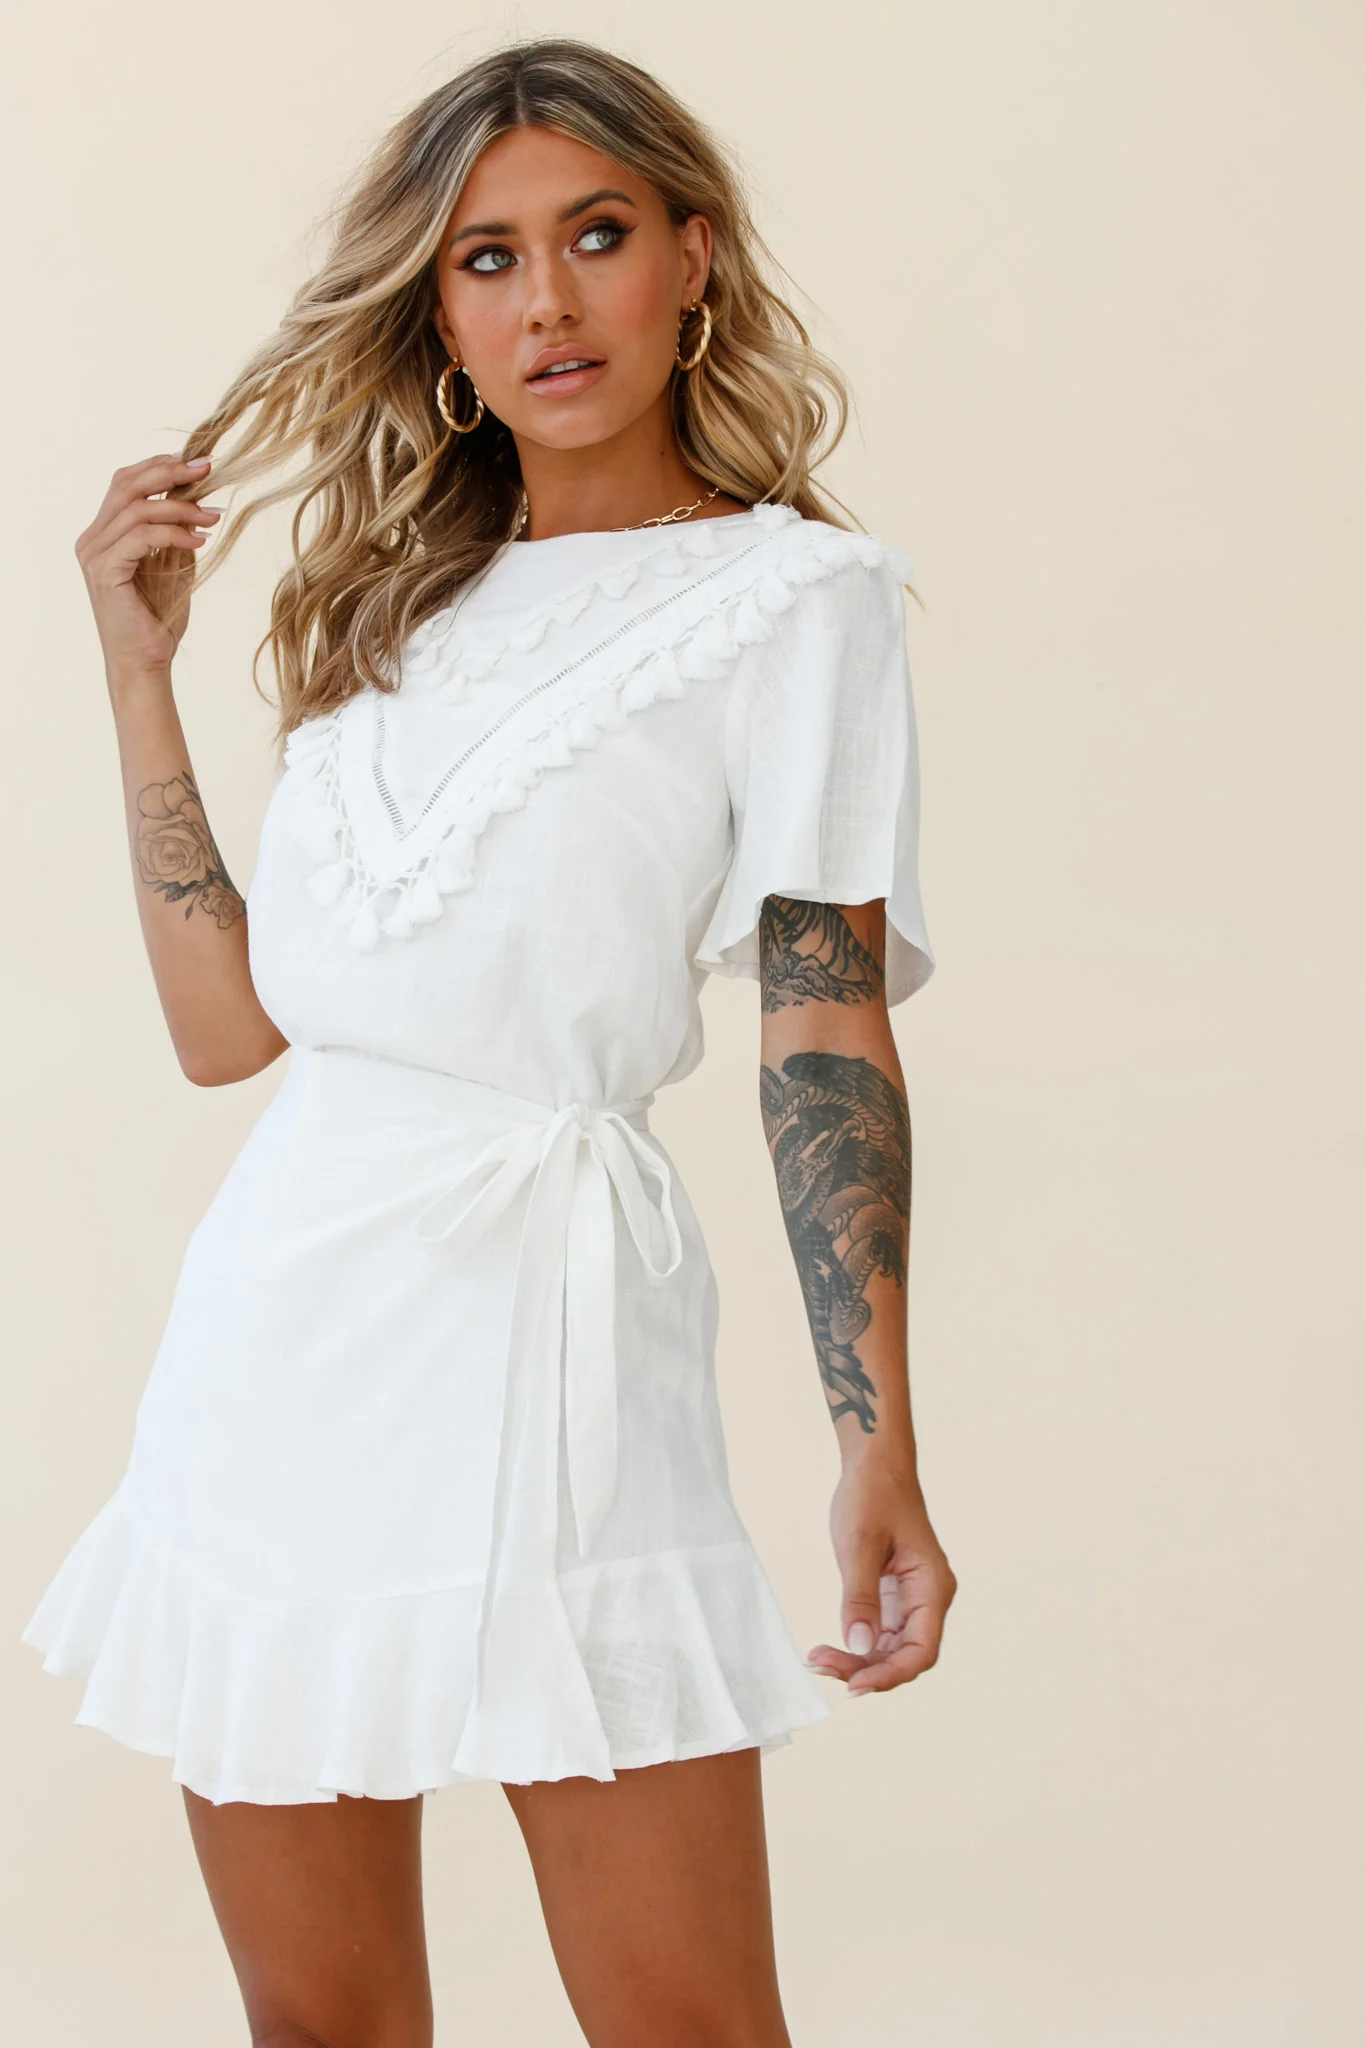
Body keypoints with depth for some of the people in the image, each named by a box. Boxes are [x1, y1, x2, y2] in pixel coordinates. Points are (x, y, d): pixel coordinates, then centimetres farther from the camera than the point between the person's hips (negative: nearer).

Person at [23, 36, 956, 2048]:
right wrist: (139, 666, 12)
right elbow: (228, 1019, 13)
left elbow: (827, 1035, -5)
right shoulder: (402, 598, 18)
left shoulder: (795, 597, 2)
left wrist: (879, 1448, -13)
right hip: (282, 1319, 5)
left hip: (549, 1318, -5)